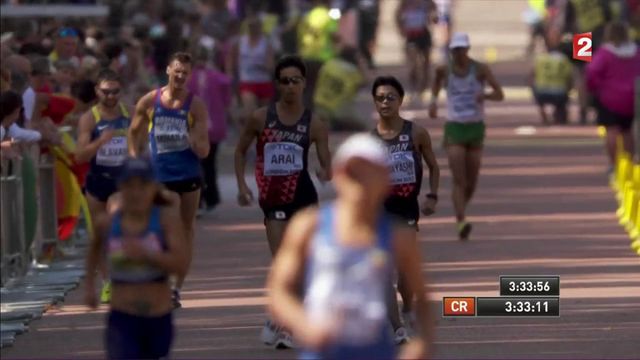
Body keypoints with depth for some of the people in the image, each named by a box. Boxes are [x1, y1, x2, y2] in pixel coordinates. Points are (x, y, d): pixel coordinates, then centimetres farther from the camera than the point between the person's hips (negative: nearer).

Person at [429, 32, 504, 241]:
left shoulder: (480, 69, -7)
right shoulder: (445, 69, -1)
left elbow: (499, 95, -13)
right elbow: (437, 79, 25)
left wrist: (485, 95, -34)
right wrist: (433, 101, 12)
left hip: (476, 129, 1)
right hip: (454, 129, -1)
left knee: (471, 182, 10)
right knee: (458, 180, -16)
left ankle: (461, 210, 38)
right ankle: (461, 223, -24)